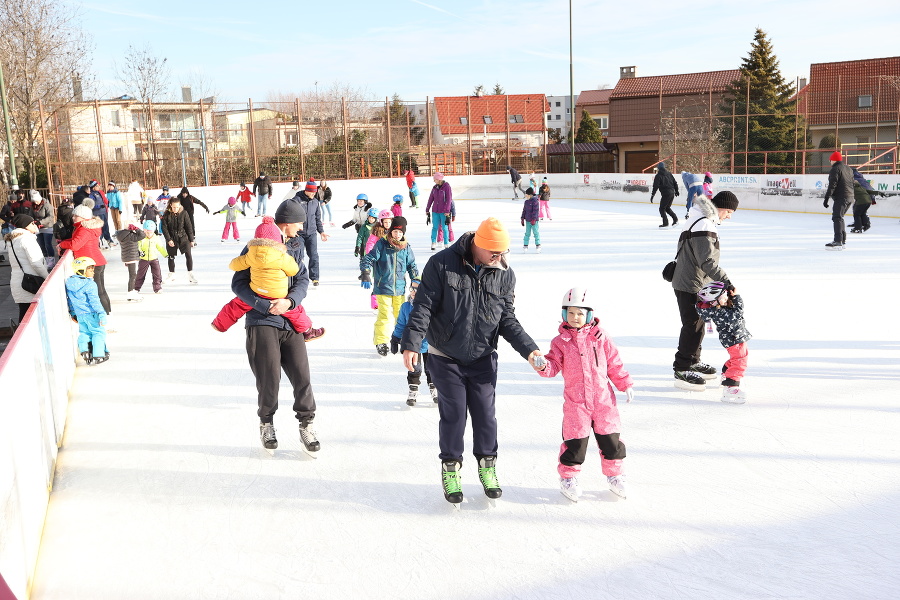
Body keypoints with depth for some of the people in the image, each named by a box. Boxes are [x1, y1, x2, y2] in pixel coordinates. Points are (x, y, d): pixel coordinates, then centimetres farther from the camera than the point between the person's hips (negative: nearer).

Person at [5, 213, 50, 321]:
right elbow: (36, 262, -15)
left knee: (23, 315, 9)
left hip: (16, 283, 8)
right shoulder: (27, 238, -9)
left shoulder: (12, 240, 18)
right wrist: (48, 277, -7)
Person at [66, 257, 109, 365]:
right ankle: (98, 355, 3)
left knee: (84, 333, 19)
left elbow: (69, 300, 15)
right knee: (99, 332, 4)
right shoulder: (90, 284, -17)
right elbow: (94, 301, -21)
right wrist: (102, 315, -19)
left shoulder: (69, 283, 6)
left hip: (79, 314, 7)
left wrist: (73, 313, 26)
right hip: (91, 314, -7)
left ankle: (84, 350, 3)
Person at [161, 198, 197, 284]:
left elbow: (189, 227, -1)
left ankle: (190, 275, -6)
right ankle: (171, 275, 27)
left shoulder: (184, 213, -6)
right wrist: (169, 240, -12)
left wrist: (191, 240, -1)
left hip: (183, 237, -1)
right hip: (172, 239, 1)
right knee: (171, 257, 10)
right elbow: (164, 228, -4)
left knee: (188, 254, -14)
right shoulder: (167, 214, -5)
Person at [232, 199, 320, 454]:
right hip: (262, 322, -4)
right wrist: (265, 306, -16)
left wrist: (289, 301, -15)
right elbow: (238, 283, -5)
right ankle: (266, 423, 24)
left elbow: (303, 280, 5)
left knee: (301, 375, -3)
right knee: (269, 378, 0)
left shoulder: (296, 245, 11)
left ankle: (306, 424, 13)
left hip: (291, 321, 4)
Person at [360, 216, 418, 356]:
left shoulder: (406, 248, 5)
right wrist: (366, 275, -20)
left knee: (401, 315, 8)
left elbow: (412, 266, 17)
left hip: (400, 289, 3)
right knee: (384, 315, -6)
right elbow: (368, 259, -7)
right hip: (383, 287, -3)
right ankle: (381, 342, 4)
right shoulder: (382, 244, -5)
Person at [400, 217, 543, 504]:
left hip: (483, 358, 3)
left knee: (485, 413, 5)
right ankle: (450, 468, 23)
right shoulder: (442, 264, -13)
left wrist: (528, 348, -9)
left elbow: (507, 319, 3)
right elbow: (423, 307, -12)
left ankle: (487, 465, 28)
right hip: (445, 357, -2)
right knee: (453, 414, 2)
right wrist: (411, 343, -21)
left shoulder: (505, 275, -2)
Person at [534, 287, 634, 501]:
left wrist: (625, 385, 7)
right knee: (575, 441, -1)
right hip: (575, 401, -2)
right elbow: (554, 365, -4)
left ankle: (615, 476, 29)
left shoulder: (600, 336, 3)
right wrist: (543, 365, -26)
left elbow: (614, 363, 8)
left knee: (610, 439, 9)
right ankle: (568, 478, 18)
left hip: (603, 397, 2)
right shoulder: (560, 341, 0)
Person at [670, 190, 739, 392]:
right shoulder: (703, 225, -22)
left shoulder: (702, 221, 14)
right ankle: (682, 371, 0)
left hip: (692, 283, 11)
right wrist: (725, 281, -31)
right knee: (693, 326, -6)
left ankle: (692, 362, 33)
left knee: (698, 323, 19)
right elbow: (707, 261, -28)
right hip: (690, 286, -11)